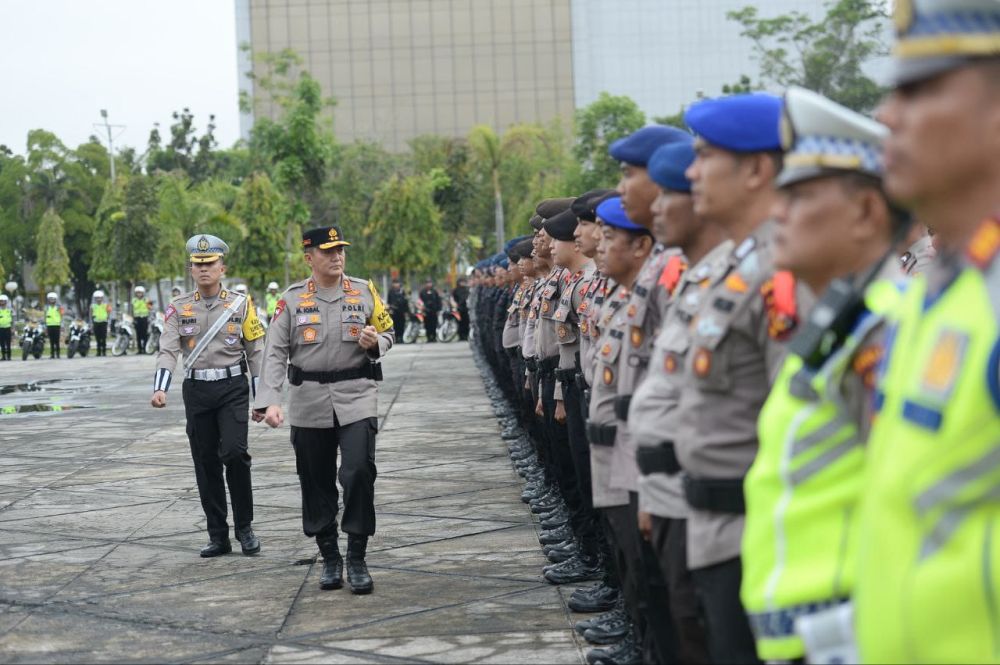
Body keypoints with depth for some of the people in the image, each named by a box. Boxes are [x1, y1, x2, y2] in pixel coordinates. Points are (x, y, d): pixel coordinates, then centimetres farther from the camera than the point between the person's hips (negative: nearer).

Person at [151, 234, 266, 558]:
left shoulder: (241, 304, 1)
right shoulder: (179, 308, 3)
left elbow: (256, 352, 4)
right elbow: (168, 350, -6)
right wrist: (160, 388, -23)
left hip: (233, 388, -2)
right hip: (197, 390, 2)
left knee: (234, 453, -17)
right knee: (206, 463, 5)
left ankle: (244, 526, 1)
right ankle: (218, 536, 14)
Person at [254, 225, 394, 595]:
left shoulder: (365, 292, 4)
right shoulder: (292, 299, 1)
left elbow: (387, 333, 15)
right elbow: (275, 353, -3)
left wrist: (375, 343, -10)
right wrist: (269, 401, -15)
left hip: (356, 399, -1)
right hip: (309, 403, 1)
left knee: (359, 473, -13)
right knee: (316, 482, 7)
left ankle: (357, 558, -1)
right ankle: (330, 559, 21)